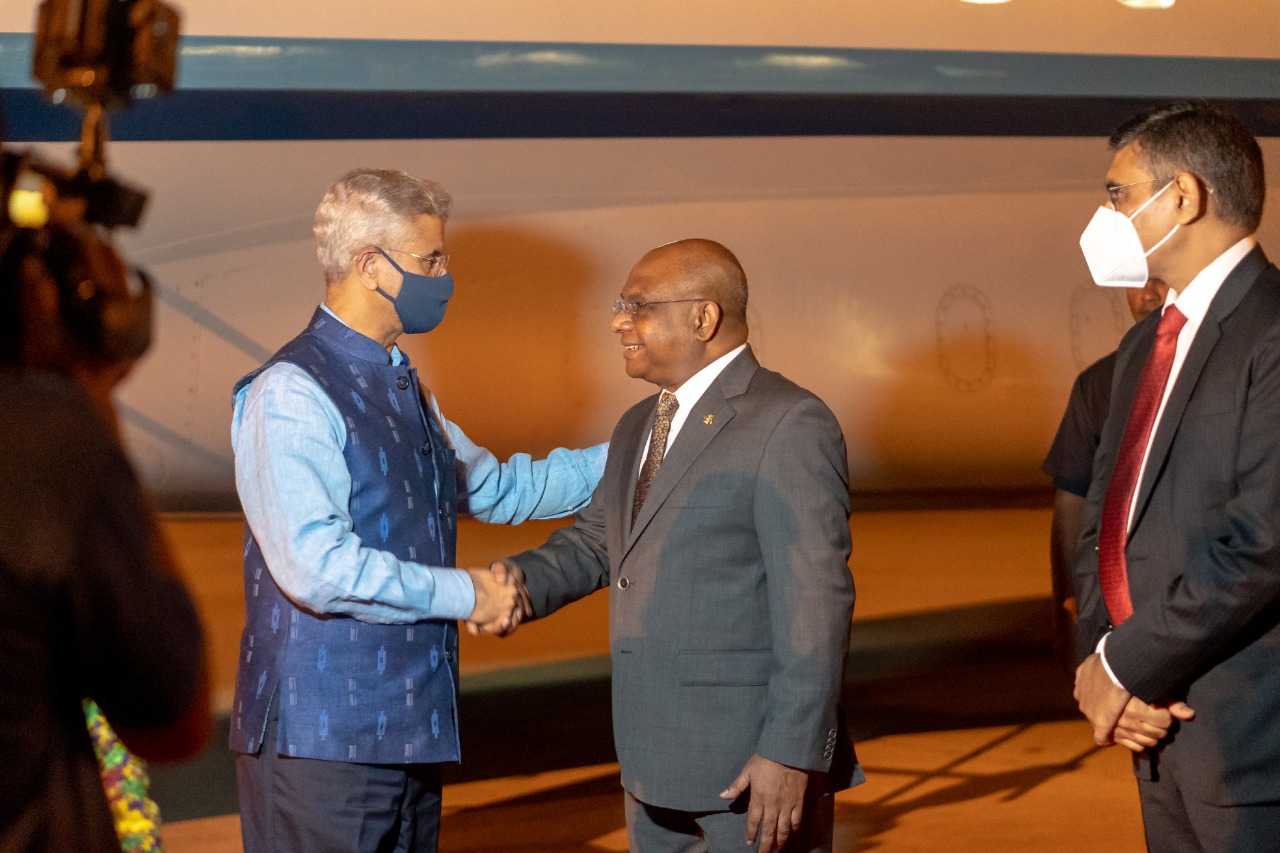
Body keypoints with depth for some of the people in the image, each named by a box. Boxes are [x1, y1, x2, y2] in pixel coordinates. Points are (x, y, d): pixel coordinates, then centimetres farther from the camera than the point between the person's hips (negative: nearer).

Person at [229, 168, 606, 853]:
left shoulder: (404, 389, 17)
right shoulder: (290, 396, -14)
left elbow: (490, 488, 31)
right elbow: (317, 569, -24)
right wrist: (464, 594, -14)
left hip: (409, 730, 9)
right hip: (321, 739, -9)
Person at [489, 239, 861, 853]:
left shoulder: (787, 425, -13)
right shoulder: (639, 427, 15)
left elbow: (816, 599, -17)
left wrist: (793, 753, -22)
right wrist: (525, 579, -1)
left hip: (755, 761, -8)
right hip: (656, 758, 8)